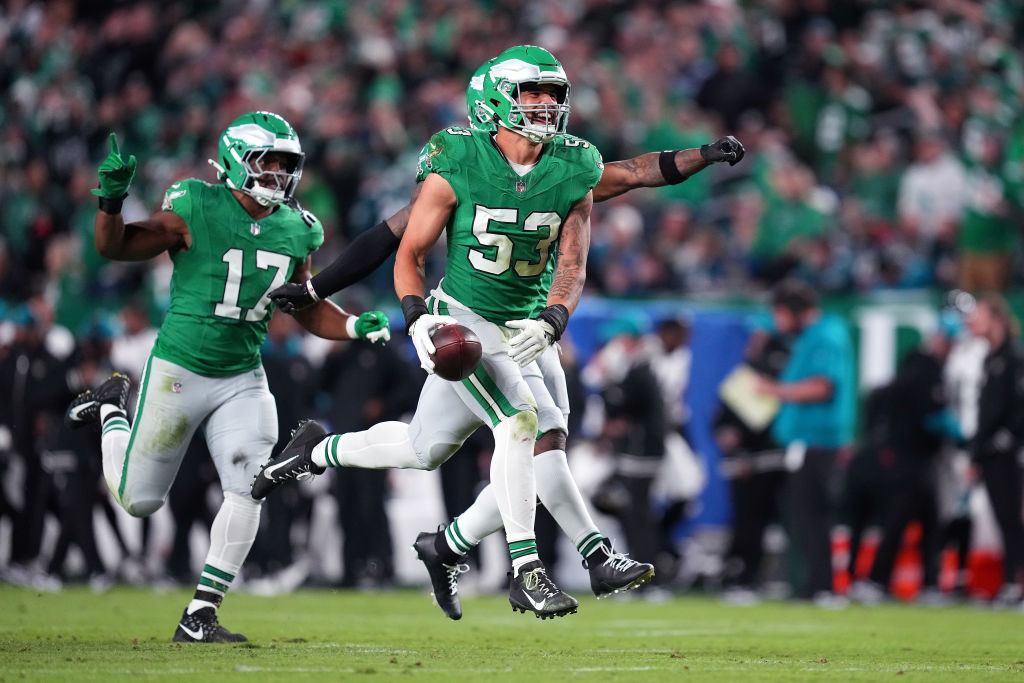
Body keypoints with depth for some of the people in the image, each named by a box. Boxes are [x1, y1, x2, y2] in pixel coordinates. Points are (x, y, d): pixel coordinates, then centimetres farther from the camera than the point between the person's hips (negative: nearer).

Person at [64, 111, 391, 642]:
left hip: (243, 379, 4)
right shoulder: (195, 211, -14)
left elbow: (308, 310, 14)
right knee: (139, 499, 8)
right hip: (179, 372, -4)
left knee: (247, 489, -13)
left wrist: (354, 326, -5)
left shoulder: (295, 232, 1)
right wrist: (111, 200, -27)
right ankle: (113, 410, 39)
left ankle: (199, 616, -3)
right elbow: (113, 248, -8)